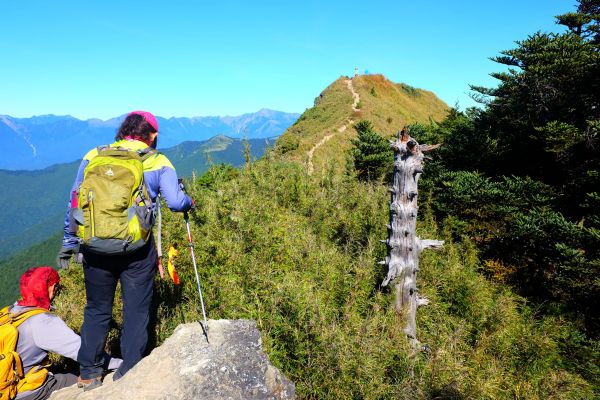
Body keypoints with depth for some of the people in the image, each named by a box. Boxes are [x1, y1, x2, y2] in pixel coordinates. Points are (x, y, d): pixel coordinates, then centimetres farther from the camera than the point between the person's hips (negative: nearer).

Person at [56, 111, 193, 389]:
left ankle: (88, 373, 29)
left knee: (97, 309, 19)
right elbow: (176, 202, -11)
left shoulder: (93, 156, 7)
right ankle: (128, 373, 18)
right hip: (138, 249, -3)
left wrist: (69, 241, 15)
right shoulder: (158, 162, -1)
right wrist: (189, 201, 12)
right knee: (136, 311, 12)